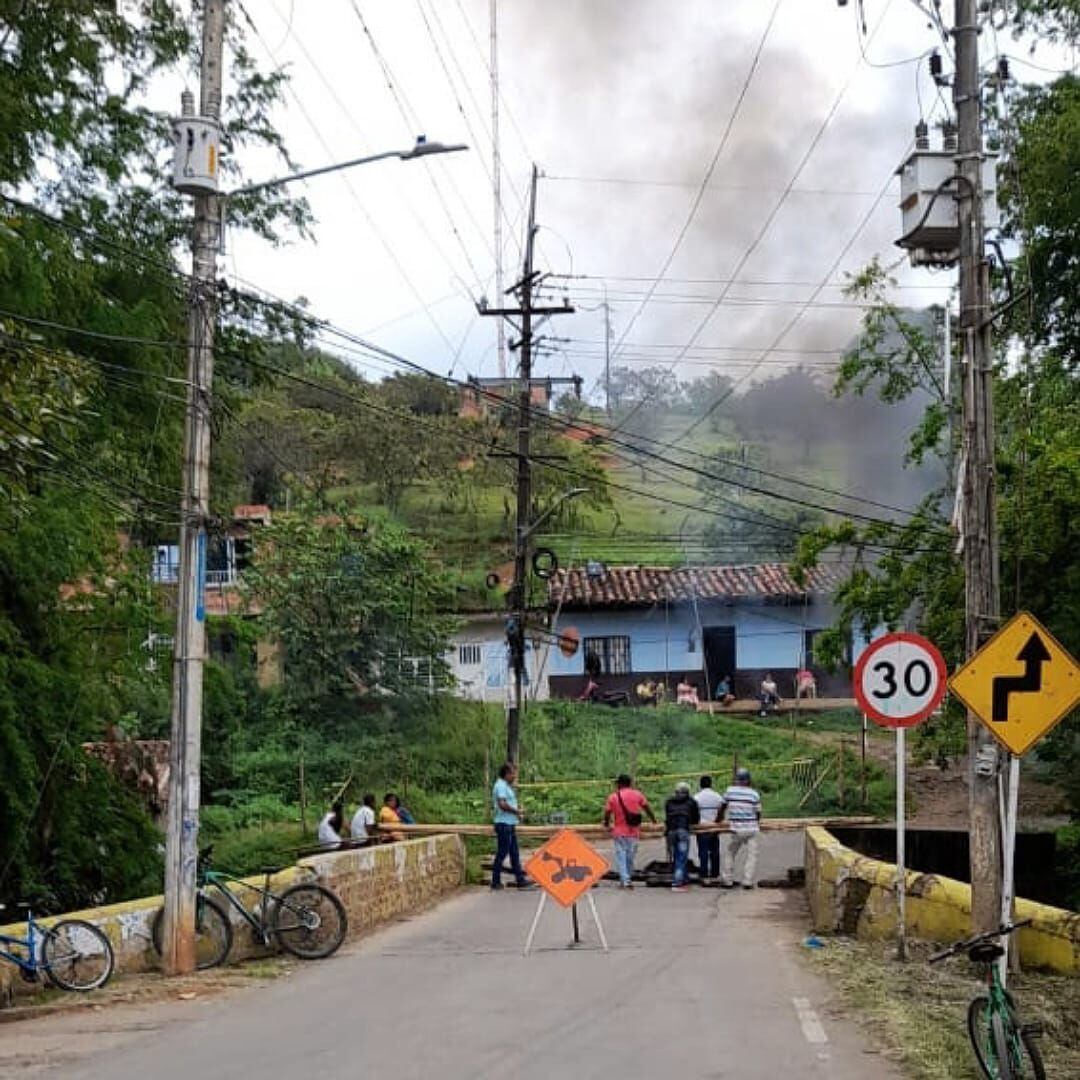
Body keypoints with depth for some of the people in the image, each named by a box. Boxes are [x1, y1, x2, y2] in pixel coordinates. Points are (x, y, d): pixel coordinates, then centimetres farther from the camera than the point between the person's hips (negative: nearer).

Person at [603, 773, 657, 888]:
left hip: (619, 832, -2)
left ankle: (625, 879, -9)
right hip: (634, 832, 2)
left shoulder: (613, 797, -4)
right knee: (630, 856, 13)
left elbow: (607, 812, -1)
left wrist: (606, 824, 19)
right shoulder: (637, 794, 1)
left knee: (621, 856, 1)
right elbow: (647, 808, 6)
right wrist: (653, 819, 23)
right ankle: (628, 878, 20)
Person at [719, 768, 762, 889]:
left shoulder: (730, 791, 0)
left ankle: (727, 881, 14)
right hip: (752, 829, 0)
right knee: (751, 855, 6)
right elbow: (758, 813, 4)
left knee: (729, 853, 14)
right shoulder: (754, 794, -2)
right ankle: (747, 882, -1)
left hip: (737, 830, 0)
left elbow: (723, 807, 12)